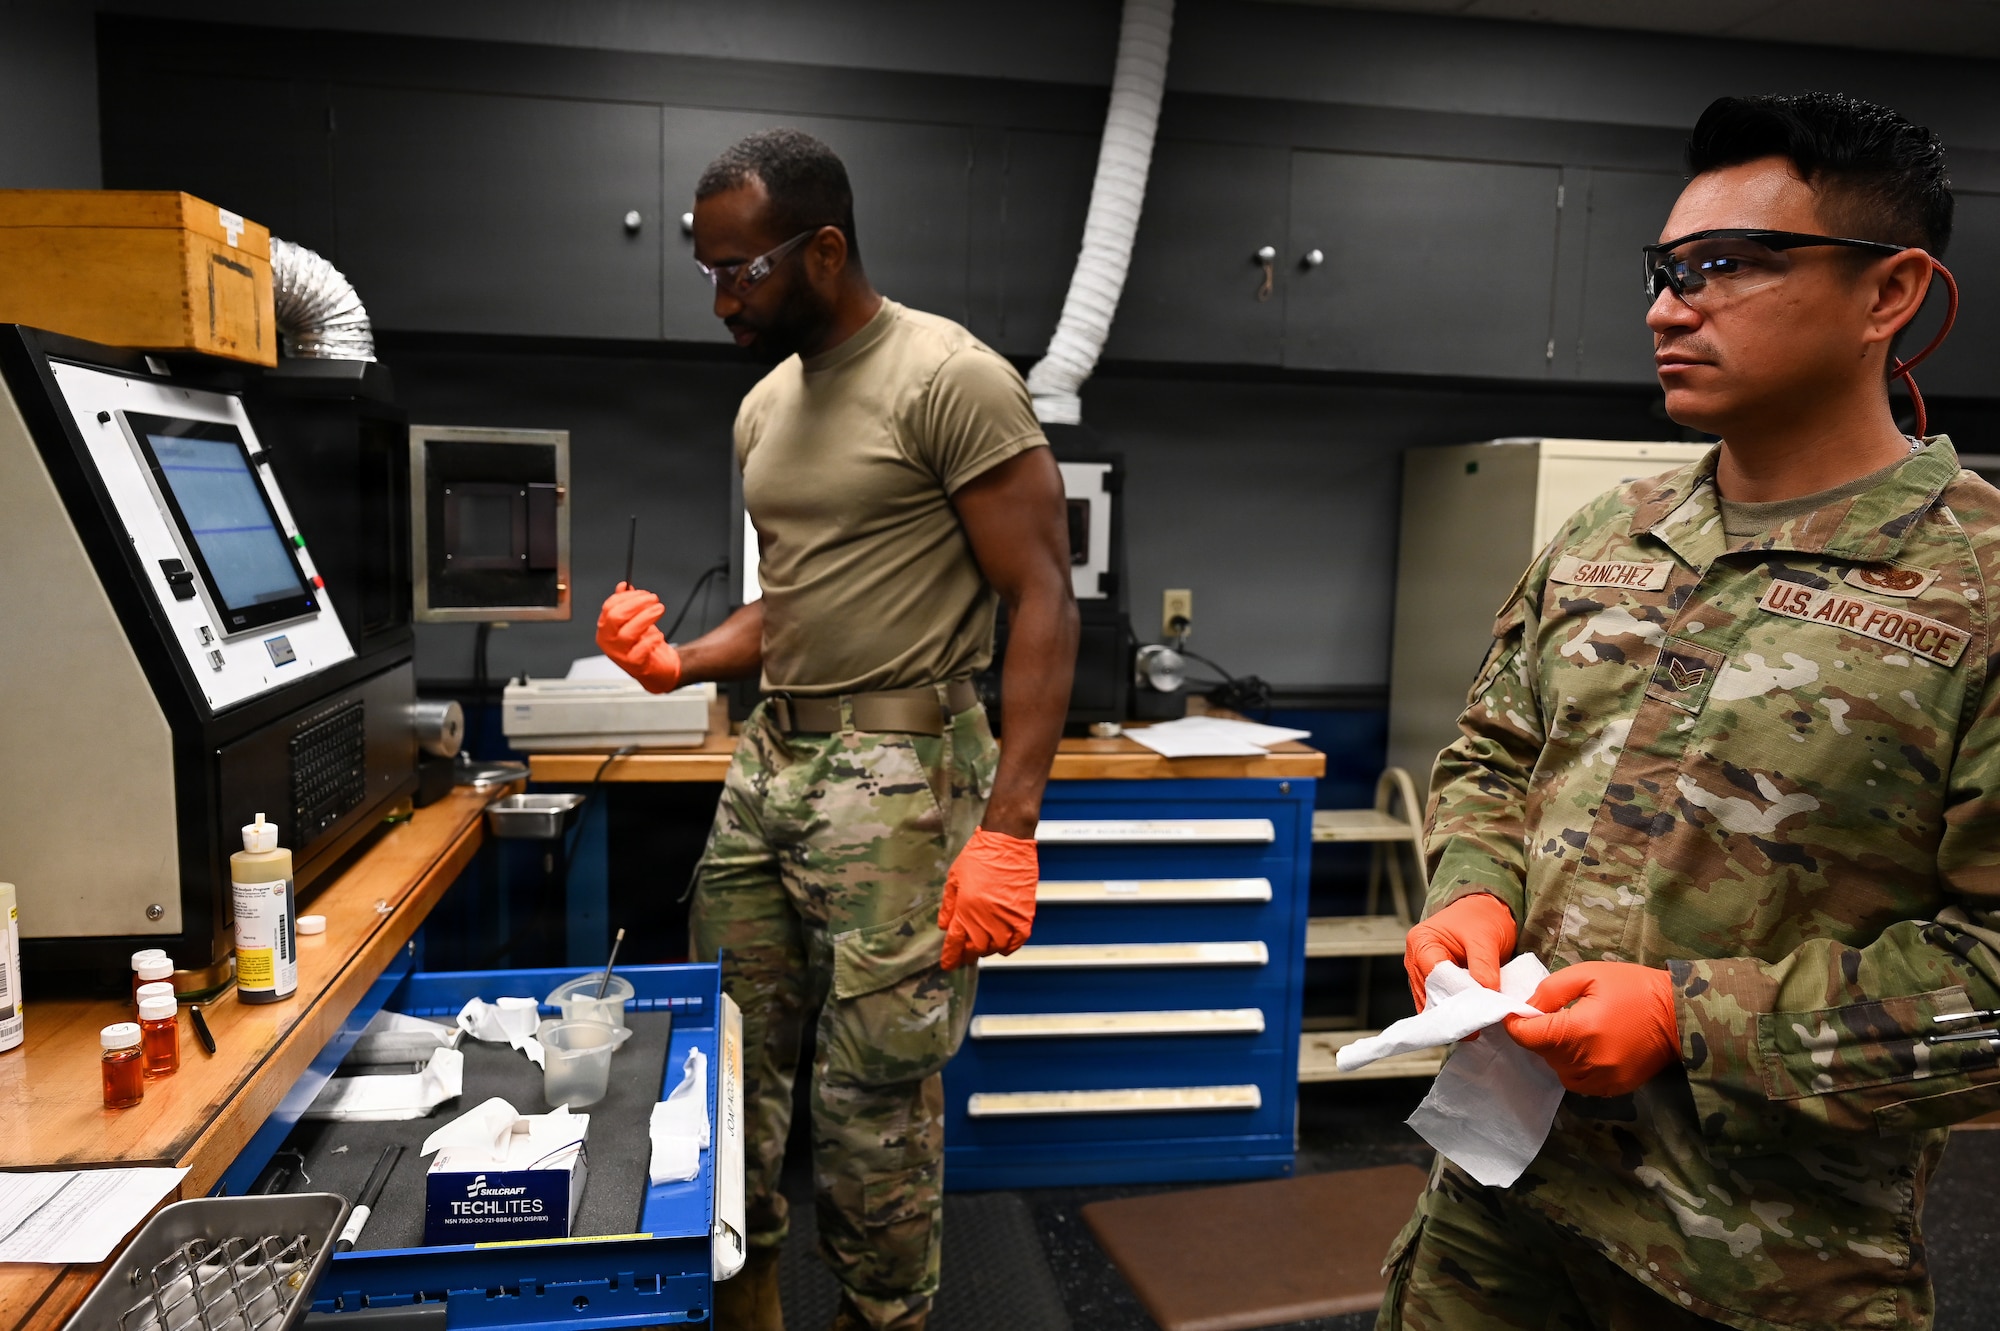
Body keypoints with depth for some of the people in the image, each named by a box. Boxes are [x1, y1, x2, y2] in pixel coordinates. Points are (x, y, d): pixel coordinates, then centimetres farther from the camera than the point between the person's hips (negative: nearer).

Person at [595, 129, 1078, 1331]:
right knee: (731, 1061, 12)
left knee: (875, 1097, 0)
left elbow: (1043, 604, -14)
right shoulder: (766, 406, 15)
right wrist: (681, 664, 5)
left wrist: (1007, 827, -20)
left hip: (895, 776, -7)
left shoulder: (952, 380, -10)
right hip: (771, 759, 8)